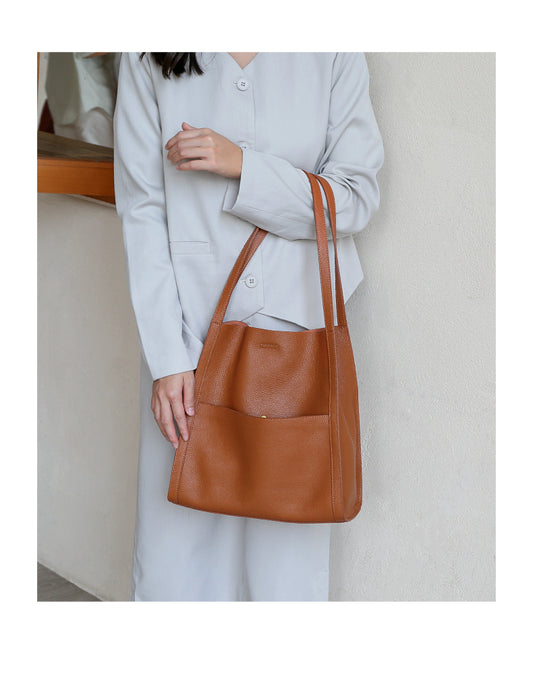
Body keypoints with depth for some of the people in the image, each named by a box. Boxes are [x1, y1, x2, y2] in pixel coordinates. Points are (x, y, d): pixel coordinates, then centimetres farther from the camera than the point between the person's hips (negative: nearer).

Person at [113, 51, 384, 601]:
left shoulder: (334, 55, 0)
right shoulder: (149, 59, 0)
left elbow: (356, 199, -3)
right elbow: (142, 211, -3)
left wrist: (242, 165, -16)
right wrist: (168, 358, -9)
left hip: (298, 323, 0)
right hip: (187, 323, 1)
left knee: (285, 536, 4)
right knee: (174, 537, 5)